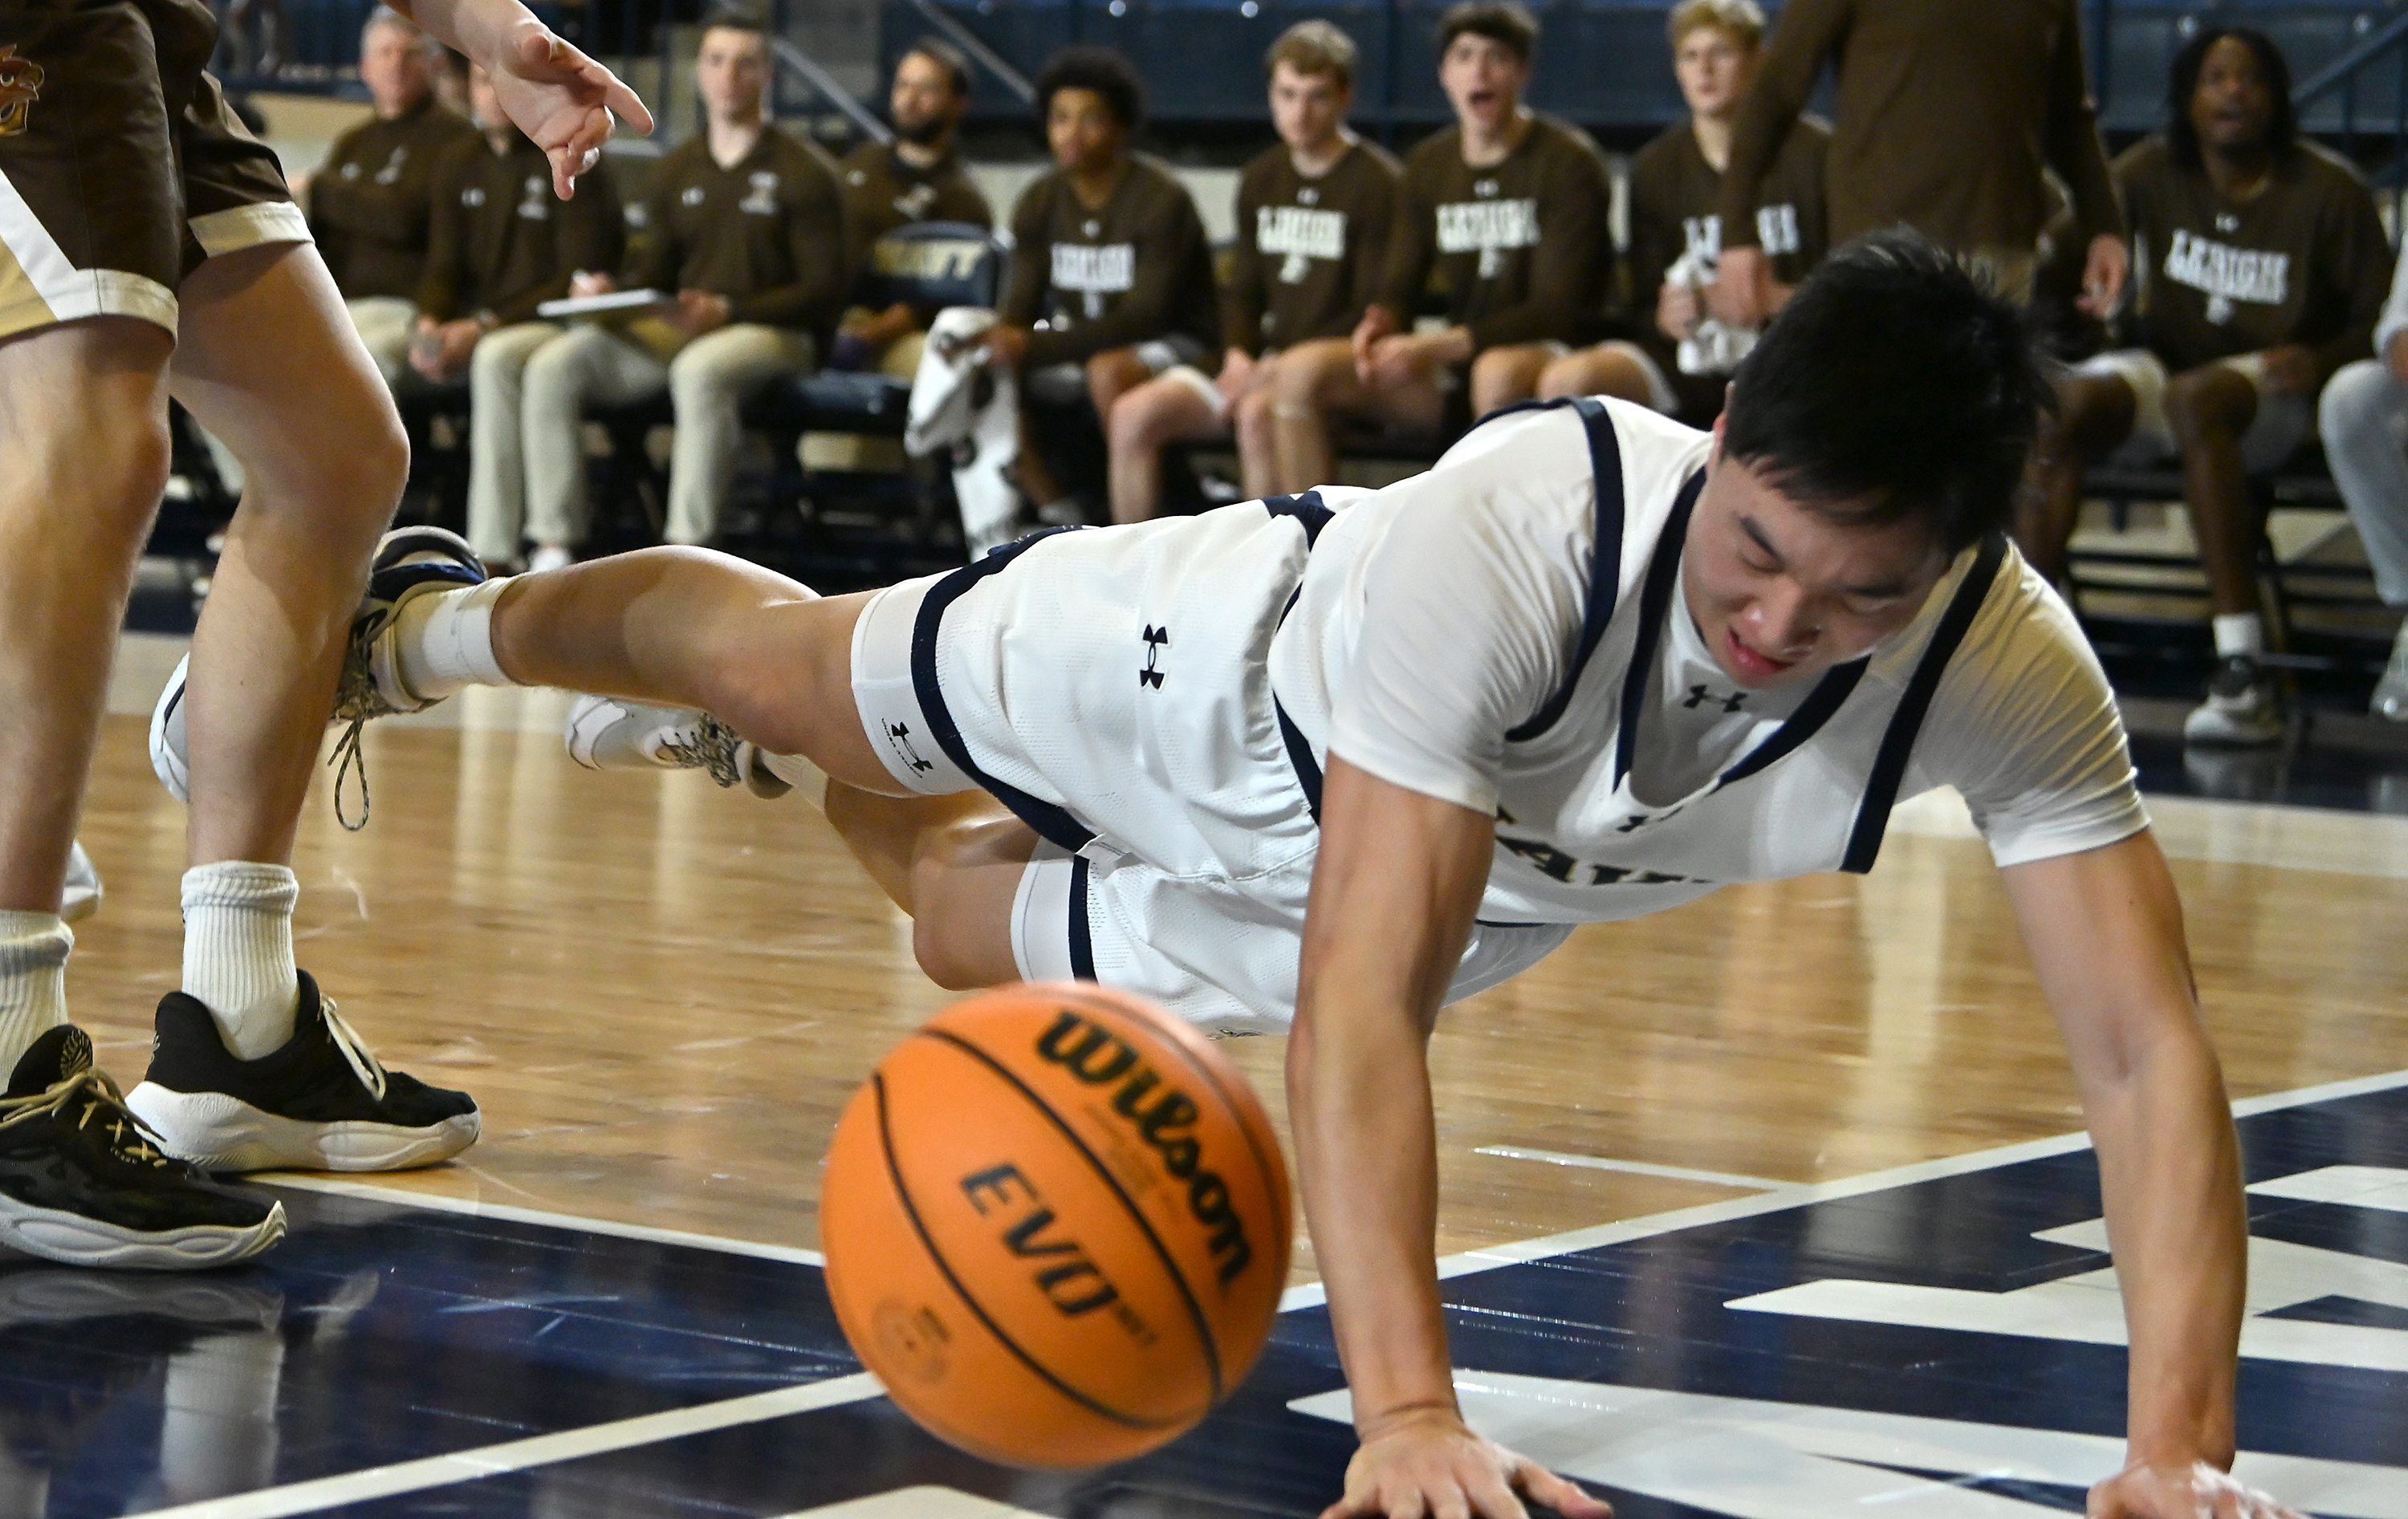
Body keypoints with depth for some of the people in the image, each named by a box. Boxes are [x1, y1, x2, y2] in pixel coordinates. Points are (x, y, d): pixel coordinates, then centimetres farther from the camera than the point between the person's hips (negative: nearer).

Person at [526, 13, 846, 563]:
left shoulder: (802, 173, 0)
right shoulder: (676, 172, 18)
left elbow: (822, 291, -6)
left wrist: (727, 310, -19)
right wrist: (611, 293, -5)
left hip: (774, 333, -6)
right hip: (678, 328, 6)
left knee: (700, 369, -42)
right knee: (552, 366, -18)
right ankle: (554, 548, -22)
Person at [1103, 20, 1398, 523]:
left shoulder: (1376, 183, -7)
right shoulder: (1262, 179, 15)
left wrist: (1285, 367, -18)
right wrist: (1238, 357, -2)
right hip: (1263, 362, 7)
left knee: (1258, 412, -37)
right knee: (1134, 413, -12)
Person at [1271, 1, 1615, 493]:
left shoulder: (1565, 162, -7)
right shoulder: (1428, 165, 11)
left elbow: (1560, 309, -14)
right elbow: (1400, 288, 10)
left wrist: (1436, 347, -23)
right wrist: (1377, 326, -16)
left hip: (1545, 358, -6)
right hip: (1456, 363, 6)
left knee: (1498, 373, -41)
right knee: (1302, 372, -14)